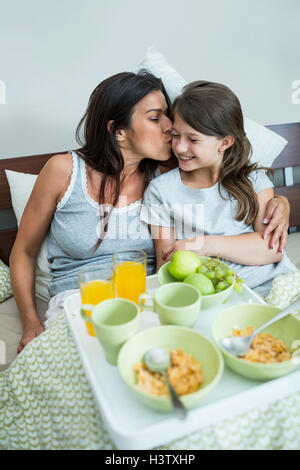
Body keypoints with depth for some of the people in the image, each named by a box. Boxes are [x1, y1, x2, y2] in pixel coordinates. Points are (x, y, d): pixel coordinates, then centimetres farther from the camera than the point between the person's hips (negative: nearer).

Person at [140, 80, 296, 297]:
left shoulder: (252, 177, 7)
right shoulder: (161, 190, 4)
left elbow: (273, 248, -4)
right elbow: (166, 267, 5)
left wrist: (205, 245, -13)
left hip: (272, 283, 0)